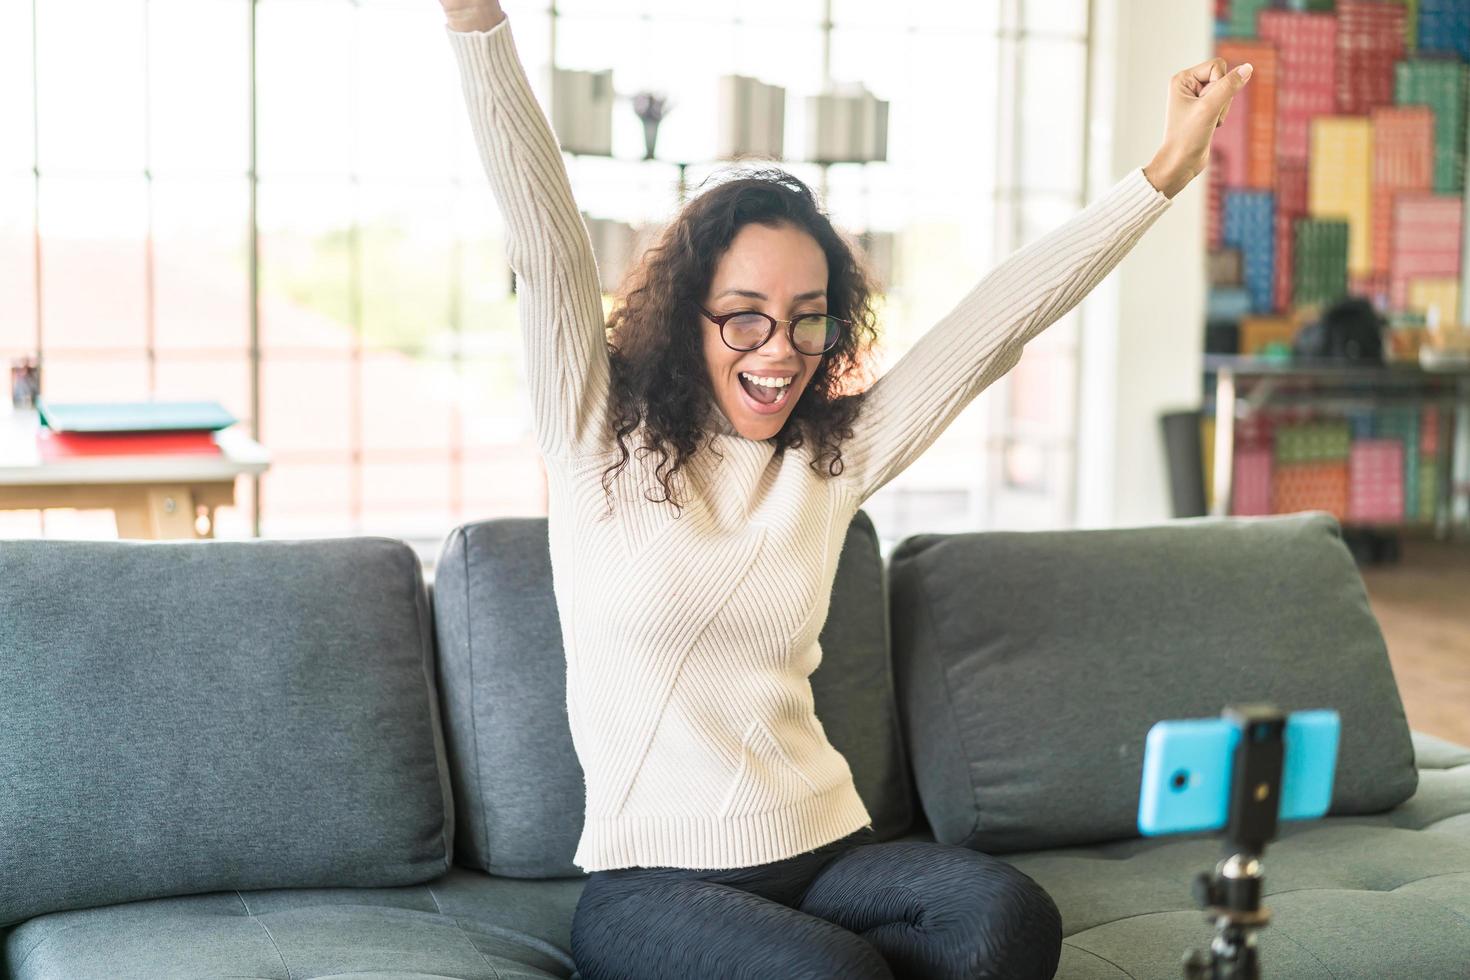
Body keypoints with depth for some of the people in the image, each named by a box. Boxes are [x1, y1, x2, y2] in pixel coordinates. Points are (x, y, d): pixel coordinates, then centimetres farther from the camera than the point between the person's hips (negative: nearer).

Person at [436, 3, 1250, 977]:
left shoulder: (834, 458, 9)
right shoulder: (601, 440, 0)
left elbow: (997, 320, 7)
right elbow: (547, 241, -11)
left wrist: (1166, 172, 6)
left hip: (822, 856, 4)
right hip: (651, 883, -4)